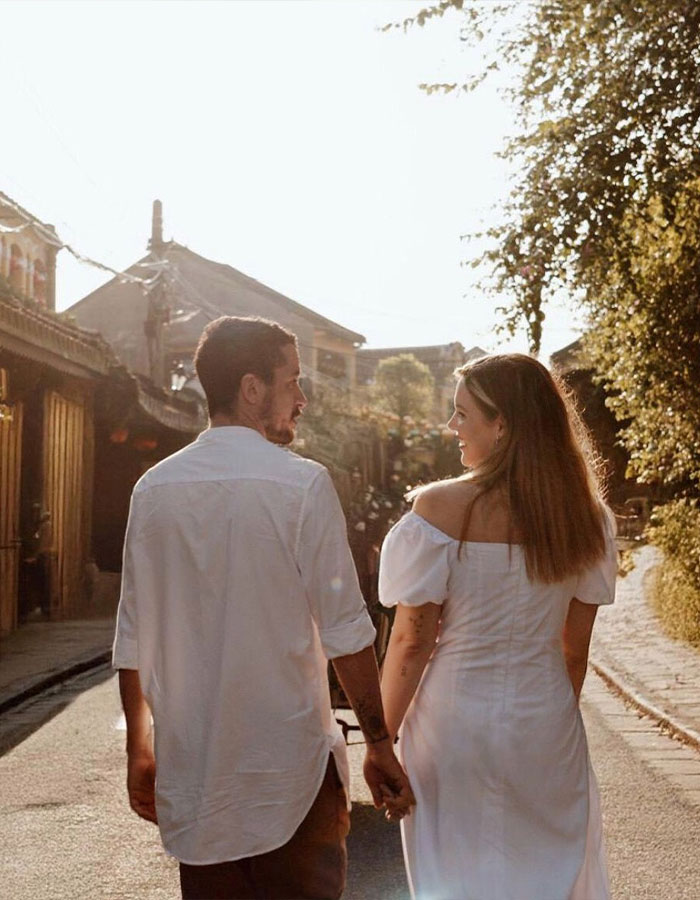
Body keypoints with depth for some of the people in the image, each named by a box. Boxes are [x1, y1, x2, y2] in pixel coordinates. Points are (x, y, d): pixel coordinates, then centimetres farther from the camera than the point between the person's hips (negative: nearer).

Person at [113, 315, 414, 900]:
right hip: (288, 774, -4)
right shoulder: (302, 484, -12)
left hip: (189, 777, 5)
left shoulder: (153, 489, 1)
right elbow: (345, 633, -12)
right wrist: (380, 745, -2)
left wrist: (139, 751, 16)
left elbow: (133, 642, 6)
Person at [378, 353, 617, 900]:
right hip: (546, 720, 3)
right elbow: (575, 647, 2)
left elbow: (411, 640, -14)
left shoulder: (441, 508, -18)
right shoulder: (586, 516, -5)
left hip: (455, 720, -3)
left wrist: (382, 737, -2)